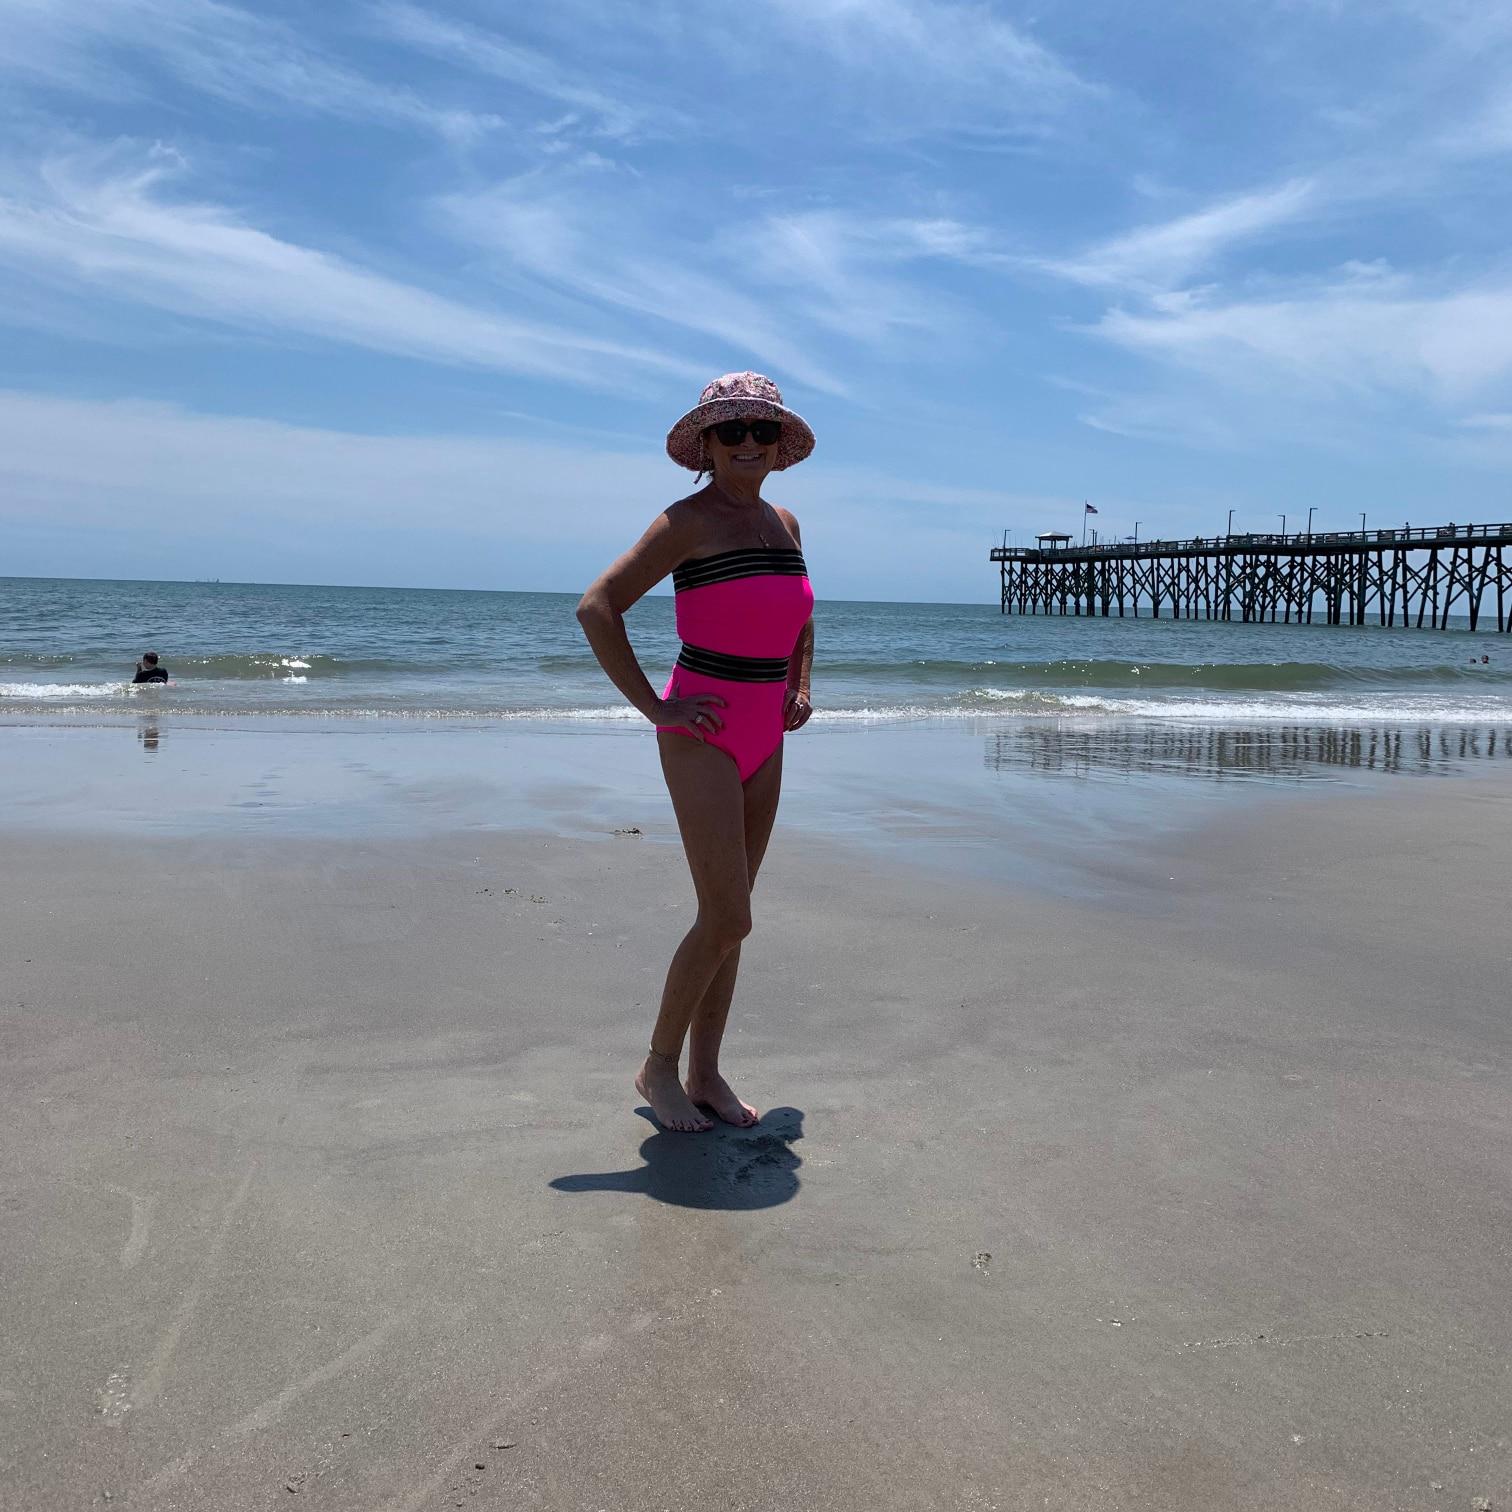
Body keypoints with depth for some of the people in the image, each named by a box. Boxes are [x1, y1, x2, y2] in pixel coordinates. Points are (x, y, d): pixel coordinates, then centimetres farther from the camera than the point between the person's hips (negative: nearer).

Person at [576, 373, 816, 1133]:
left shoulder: (784, 523, 11)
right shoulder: (688, 520, -10)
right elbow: (597, 607, -16)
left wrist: (800, 686, 13)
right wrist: (652, 706, -16)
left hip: (764, 742, 7)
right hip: (702, 736, -7)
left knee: (727, 916, 11)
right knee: (727, 920, -8)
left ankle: (706, 1072, 22)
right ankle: (658, 1065, 12)